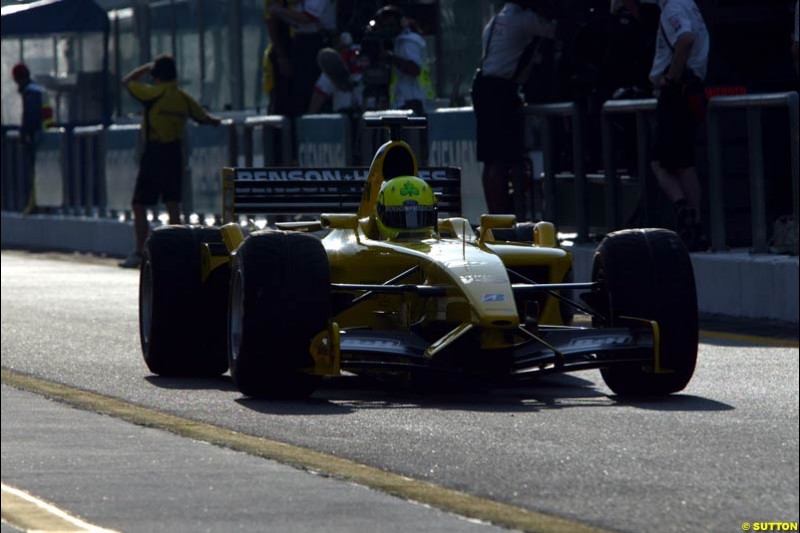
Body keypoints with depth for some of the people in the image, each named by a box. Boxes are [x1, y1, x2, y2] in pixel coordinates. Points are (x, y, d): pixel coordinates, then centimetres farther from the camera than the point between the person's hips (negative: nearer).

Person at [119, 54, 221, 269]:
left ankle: (140, 253, 2)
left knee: (139, 205, 3)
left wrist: (147, 67, 13)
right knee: (173, 205, 5)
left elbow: (127, 81, 1)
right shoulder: (184, 98, 3)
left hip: (154, 153, -5)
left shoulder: (154, 94, -11)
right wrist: (217, 121, 33)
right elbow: (205, 118, 12)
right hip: (175, 153, 5)